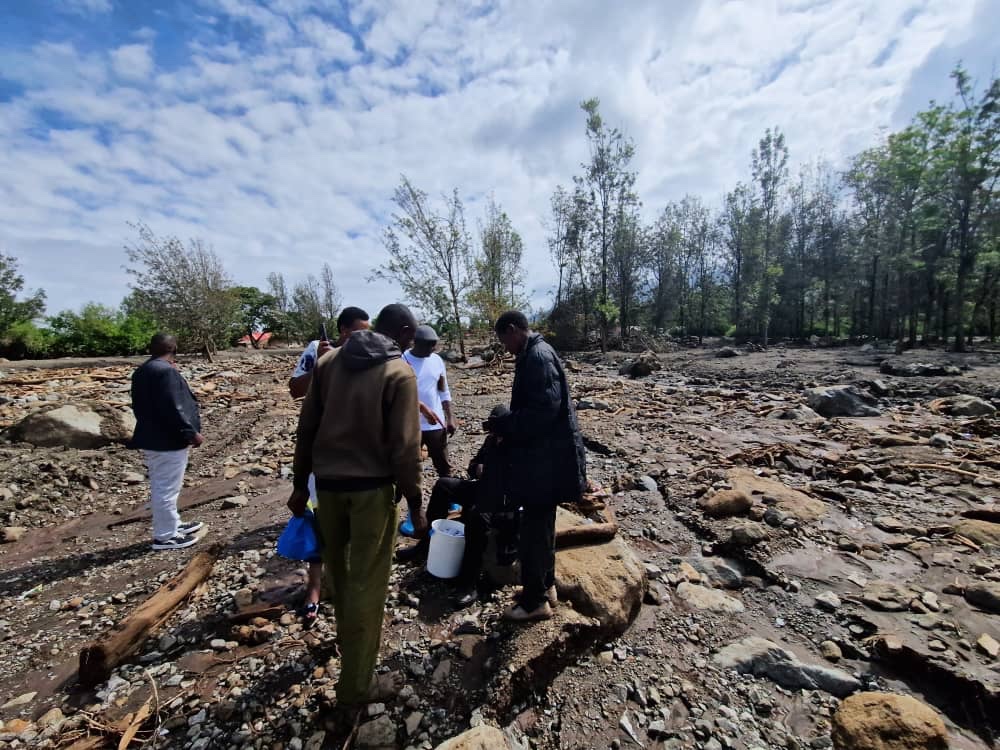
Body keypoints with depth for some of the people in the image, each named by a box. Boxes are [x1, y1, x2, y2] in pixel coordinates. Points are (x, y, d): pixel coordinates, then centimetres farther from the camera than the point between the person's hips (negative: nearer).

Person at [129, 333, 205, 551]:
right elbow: (172, 409, -24)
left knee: (161, 486, 19)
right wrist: (191, 433, -17)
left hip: (151, 437, 11)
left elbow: (141, 405, 17)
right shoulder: (166, 371, -21)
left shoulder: (141, 371, 11)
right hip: (168, 440, -10)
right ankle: (165, 536, 12)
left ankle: (172, 525, 34)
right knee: (167, 488, 1)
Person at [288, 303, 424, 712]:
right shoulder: (400, 373, -13)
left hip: (327, 482, 6)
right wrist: (415, 505, -7)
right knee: (366, 583, 9)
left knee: (338, 569, 27)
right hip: (371, 487, -6)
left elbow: (306, 428, 5)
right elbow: (404, 448, -16)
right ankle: (355, 687, 26)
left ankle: (348, 639, 53)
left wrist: (300, 483, 13)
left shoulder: (328, 361, 3)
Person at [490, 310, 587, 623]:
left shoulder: (537, 357, -20)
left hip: (545, 459, -10)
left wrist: (502, 425, -16)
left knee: (533, 529, 4)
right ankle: (545, 585, 38)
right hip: (545, 455, 10)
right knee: (541, 525, 21)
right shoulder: (536, 354, 12)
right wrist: (506, 424, 8)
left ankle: (535, 600, 22)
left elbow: (542, 410, -26)